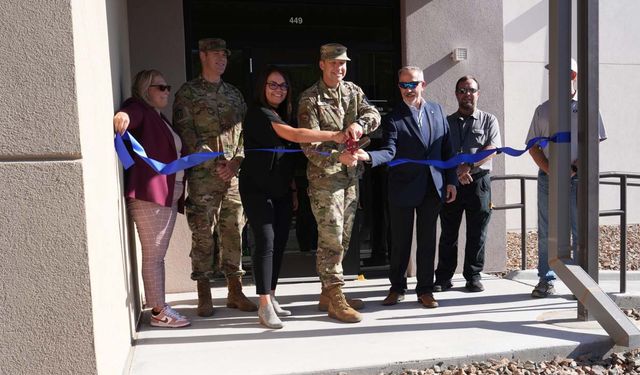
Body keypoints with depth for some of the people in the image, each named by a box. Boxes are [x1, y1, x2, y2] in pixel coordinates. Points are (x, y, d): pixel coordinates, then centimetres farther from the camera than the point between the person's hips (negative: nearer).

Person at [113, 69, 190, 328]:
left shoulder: (160, 118, 24)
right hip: (149, 194, -9)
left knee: (158, 255, 14)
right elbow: (129, 114, -28)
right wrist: (123, 115, -51)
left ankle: (160, 305, 22)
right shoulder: (139, 109, -3)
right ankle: (158, 312, 1)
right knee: (152, 255, -4)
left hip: (169, 195, 9)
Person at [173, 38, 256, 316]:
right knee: (203, 234, -1)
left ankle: (235, 292, 16)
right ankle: (204, 295, 10)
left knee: (234, 232, 6)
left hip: (234, 174, 4)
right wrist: (212, 161, -15)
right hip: (203, 175, -4)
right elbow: (185, 132, -6)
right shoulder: (187, 92, 3)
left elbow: (244, 131, 12)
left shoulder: (234, 93, 18)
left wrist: (236, 161, -4)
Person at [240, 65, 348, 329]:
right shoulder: (258, 114, -12)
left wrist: (292, 189, 14)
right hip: (257, 189, -8)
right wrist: (333, 136, -26)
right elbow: (296, 135, -24)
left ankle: (271, 298, 17)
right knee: (266, 242, -12)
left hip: (281, 191, 8)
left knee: (279, 243, 6)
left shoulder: (282, 116, 16)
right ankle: (265, 306, -6)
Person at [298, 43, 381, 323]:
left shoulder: (353, 91, 12)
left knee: (343, 237, 12)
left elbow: (374, 115, 1)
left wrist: (359, 123, -22)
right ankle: (335, 299, 1)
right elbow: (309, 145, -13)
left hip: (351, 174, 7)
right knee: (331, 238, -8)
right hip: (324, 176, -7)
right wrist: (338, 156, -28)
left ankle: (328, 293, 23)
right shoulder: (309, 99, -6)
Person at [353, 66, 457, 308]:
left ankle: (425, 290, 21)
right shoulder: (394, 118, -5)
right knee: (400, 241, 7)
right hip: (403, 188, -2)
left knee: (427, 240, 9)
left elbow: (446, 149, 10)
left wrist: (450, 181, 6)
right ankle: (397, 288, 23)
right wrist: (369, 156, -38)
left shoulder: (437, 111, 7)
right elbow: (389, 151, -17)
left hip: (433, 187, 3)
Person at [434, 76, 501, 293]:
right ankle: (443, 277, 11)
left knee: (477, 233, 3)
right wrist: (457, 171, -12)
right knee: (448, 233, 4)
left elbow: (492, 149, -5)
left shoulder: (488, 120, 9)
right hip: (450, 183, 1)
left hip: (479, 181, -1)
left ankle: (473, 277, 14)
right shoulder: (446, 122, 13)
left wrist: (469, 166, -16)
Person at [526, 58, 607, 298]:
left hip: (578, 177, -2)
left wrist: (576, 168, -14)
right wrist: (549, 170, -6)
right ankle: (546, 280, 14)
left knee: (580, 231, 1)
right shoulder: (543, 109, 12)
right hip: (548, 178, 3)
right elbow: (533, 145, 9)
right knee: (546, 232, 6)